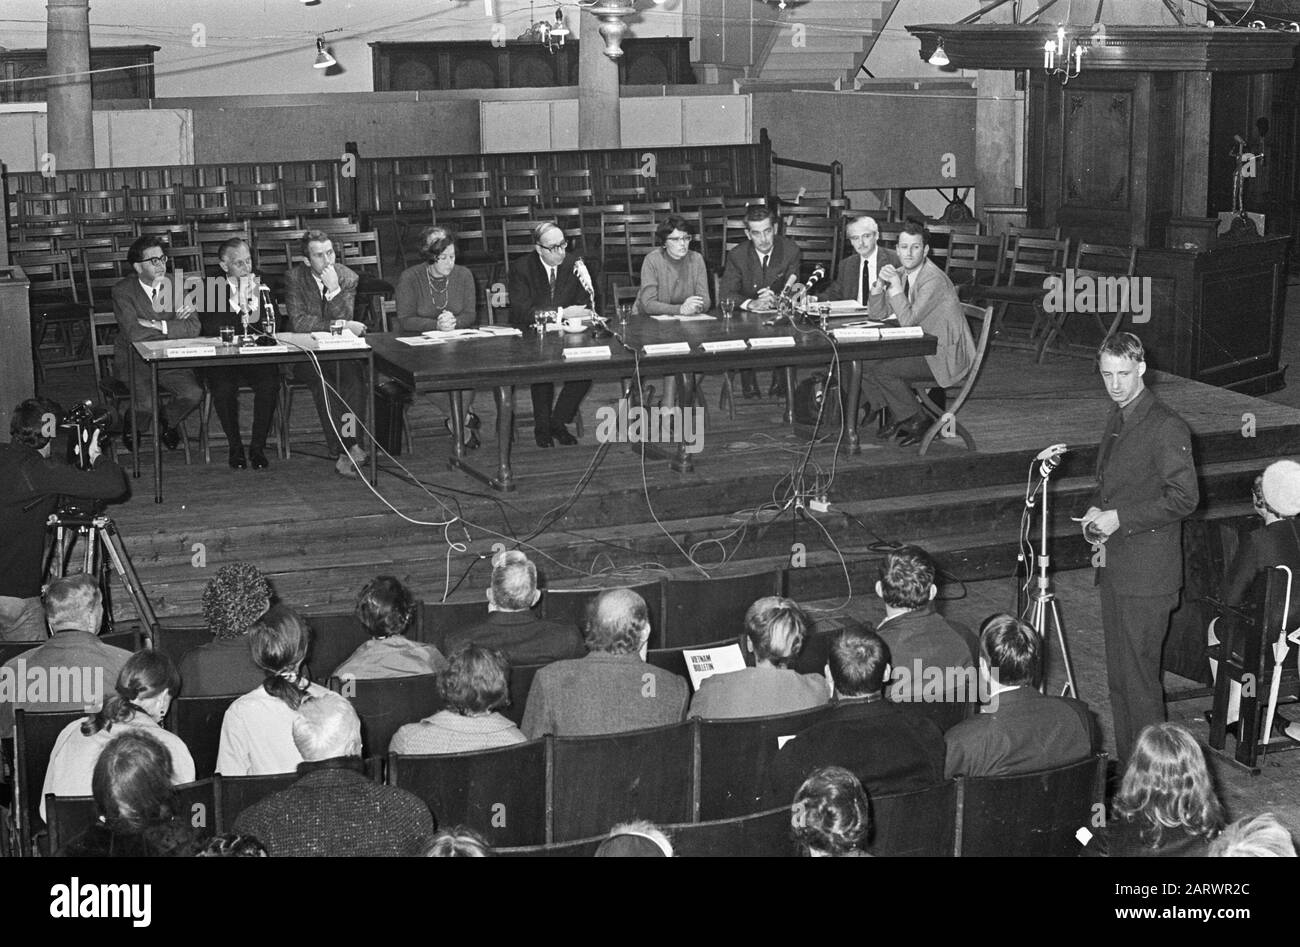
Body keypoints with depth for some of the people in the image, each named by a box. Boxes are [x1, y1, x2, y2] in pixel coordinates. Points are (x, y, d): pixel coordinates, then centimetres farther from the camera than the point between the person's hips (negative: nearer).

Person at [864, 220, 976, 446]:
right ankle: (895, 417, 11)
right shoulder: (901, 274, 5)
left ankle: (917, 420, -3)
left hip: (946, 356, -9)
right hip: (922, 349, 9)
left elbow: (908, 320, -27)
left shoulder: (934, 279, -22)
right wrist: (880, 283, -11)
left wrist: (895, 284, -24)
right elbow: (877, 313, 6)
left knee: (881, 370, -20)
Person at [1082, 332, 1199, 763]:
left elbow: (1183, 498, -17)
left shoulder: (1167, 428, -15)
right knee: (1118, 674, 13)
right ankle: (1125, 765, 23)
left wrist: (1120, 518, -17)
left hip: (1147, 572, -8)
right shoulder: (1118, 417, 13)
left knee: (1139, 676, -5)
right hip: (1114, 566, 9)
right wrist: (1095, 509, 4)